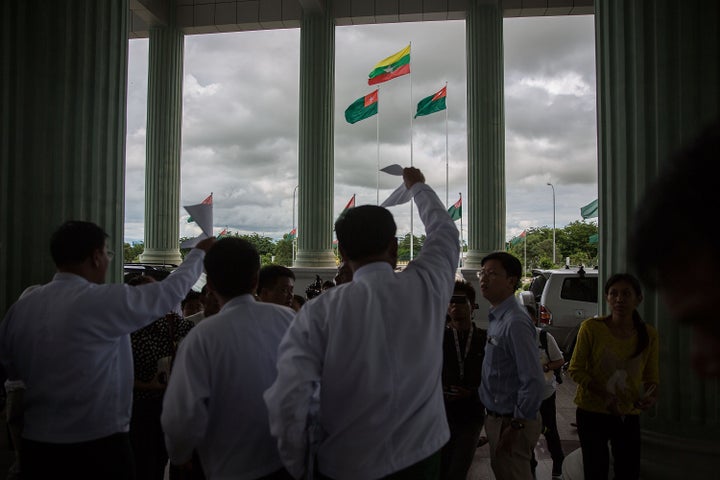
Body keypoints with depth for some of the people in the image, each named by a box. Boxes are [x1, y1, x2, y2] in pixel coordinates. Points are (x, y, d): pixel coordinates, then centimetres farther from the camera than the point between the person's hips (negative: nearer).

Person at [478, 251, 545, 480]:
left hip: (511, 422, -9)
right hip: (496, 418, 9)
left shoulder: (515, 323, -25)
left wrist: (516, 426, -20)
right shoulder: (496, 318, 7)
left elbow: (533, 380, -27)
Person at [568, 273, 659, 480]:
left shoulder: (649, 334, -3)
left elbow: (651, 376, 8)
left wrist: (650, 396, -14)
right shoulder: (591, 327, -14)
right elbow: (575, 369, -9)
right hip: (592, 413, -3)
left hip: (629, 416, 3)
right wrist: (603, 394, -21)